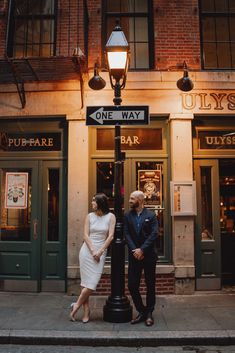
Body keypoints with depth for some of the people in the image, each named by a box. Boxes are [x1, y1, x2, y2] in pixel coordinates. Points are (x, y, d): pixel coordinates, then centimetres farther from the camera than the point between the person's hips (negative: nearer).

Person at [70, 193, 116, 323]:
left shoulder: (110, 217, -1)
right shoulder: (90, 216, 3)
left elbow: (110, 236, -6)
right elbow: (85, 235, -1)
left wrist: (100, 252, -11)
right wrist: (93, 251, -12)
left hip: (101, 252, 0)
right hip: (87, 250, 1)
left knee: (92, 282, -3)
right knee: (86, 282, 3)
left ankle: (77, 305, 16)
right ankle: (86, 312, 15)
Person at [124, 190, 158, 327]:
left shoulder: (151, 215, -3)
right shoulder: (128, 216, 6)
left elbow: (154, 234, -10)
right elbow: (127, 234, 0)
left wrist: (142, 249, -16)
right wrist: (134, 250, -12)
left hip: (149, 255, -2)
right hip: (134, 255, 3)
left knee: (150, 285, 7)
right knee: (132, 285, 2)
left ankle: (149, 313, 23)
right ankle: (141, 311, 21)